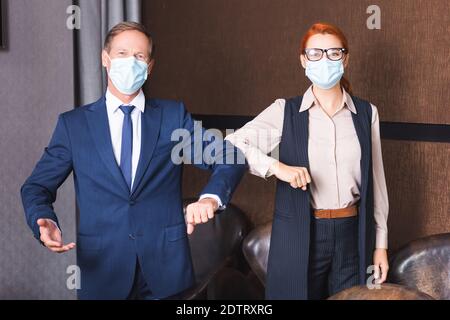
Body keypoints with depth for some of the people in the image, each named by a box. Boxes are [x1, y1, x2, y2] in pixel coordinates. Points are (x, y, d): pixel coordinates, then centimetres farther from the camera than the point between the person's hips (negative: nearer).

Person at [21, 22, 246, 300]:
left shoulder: (174, 115, 3)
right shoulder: (73, 124, 3)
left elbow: (230, 159, -1)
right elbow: (37, 186, 4)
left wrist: (211, 197, -21)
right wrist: (45, 222, -17)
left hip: (166, 265, 1)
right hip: (102, 268, 0)